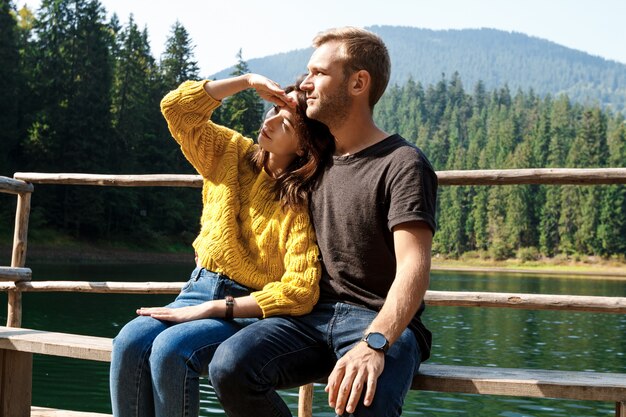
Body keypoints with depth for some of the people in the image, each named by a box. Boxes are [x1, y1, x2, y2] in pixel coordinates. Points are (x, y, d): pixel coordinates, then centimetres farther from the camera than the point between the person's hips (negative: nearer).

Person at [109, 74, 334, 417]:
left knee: (170, 349, -32)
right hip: (201, 290, 5)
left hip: (253, 308, -5)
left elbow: (299, 291, -20)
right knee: (129, 342, -24)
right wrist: (248, 81, -8)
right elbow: (176, 107, 0)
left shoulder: (304, 205, -12)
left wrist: (211, 309, -21)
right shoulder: (231, 154, 5)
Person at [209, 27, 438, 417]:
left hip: (383, 323, -5)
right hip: (313, 316, 6)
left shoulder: (403, 164, -5)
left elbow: (413, 268, -18)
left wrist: (375, 343, -33)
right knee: (230, 365, -24)